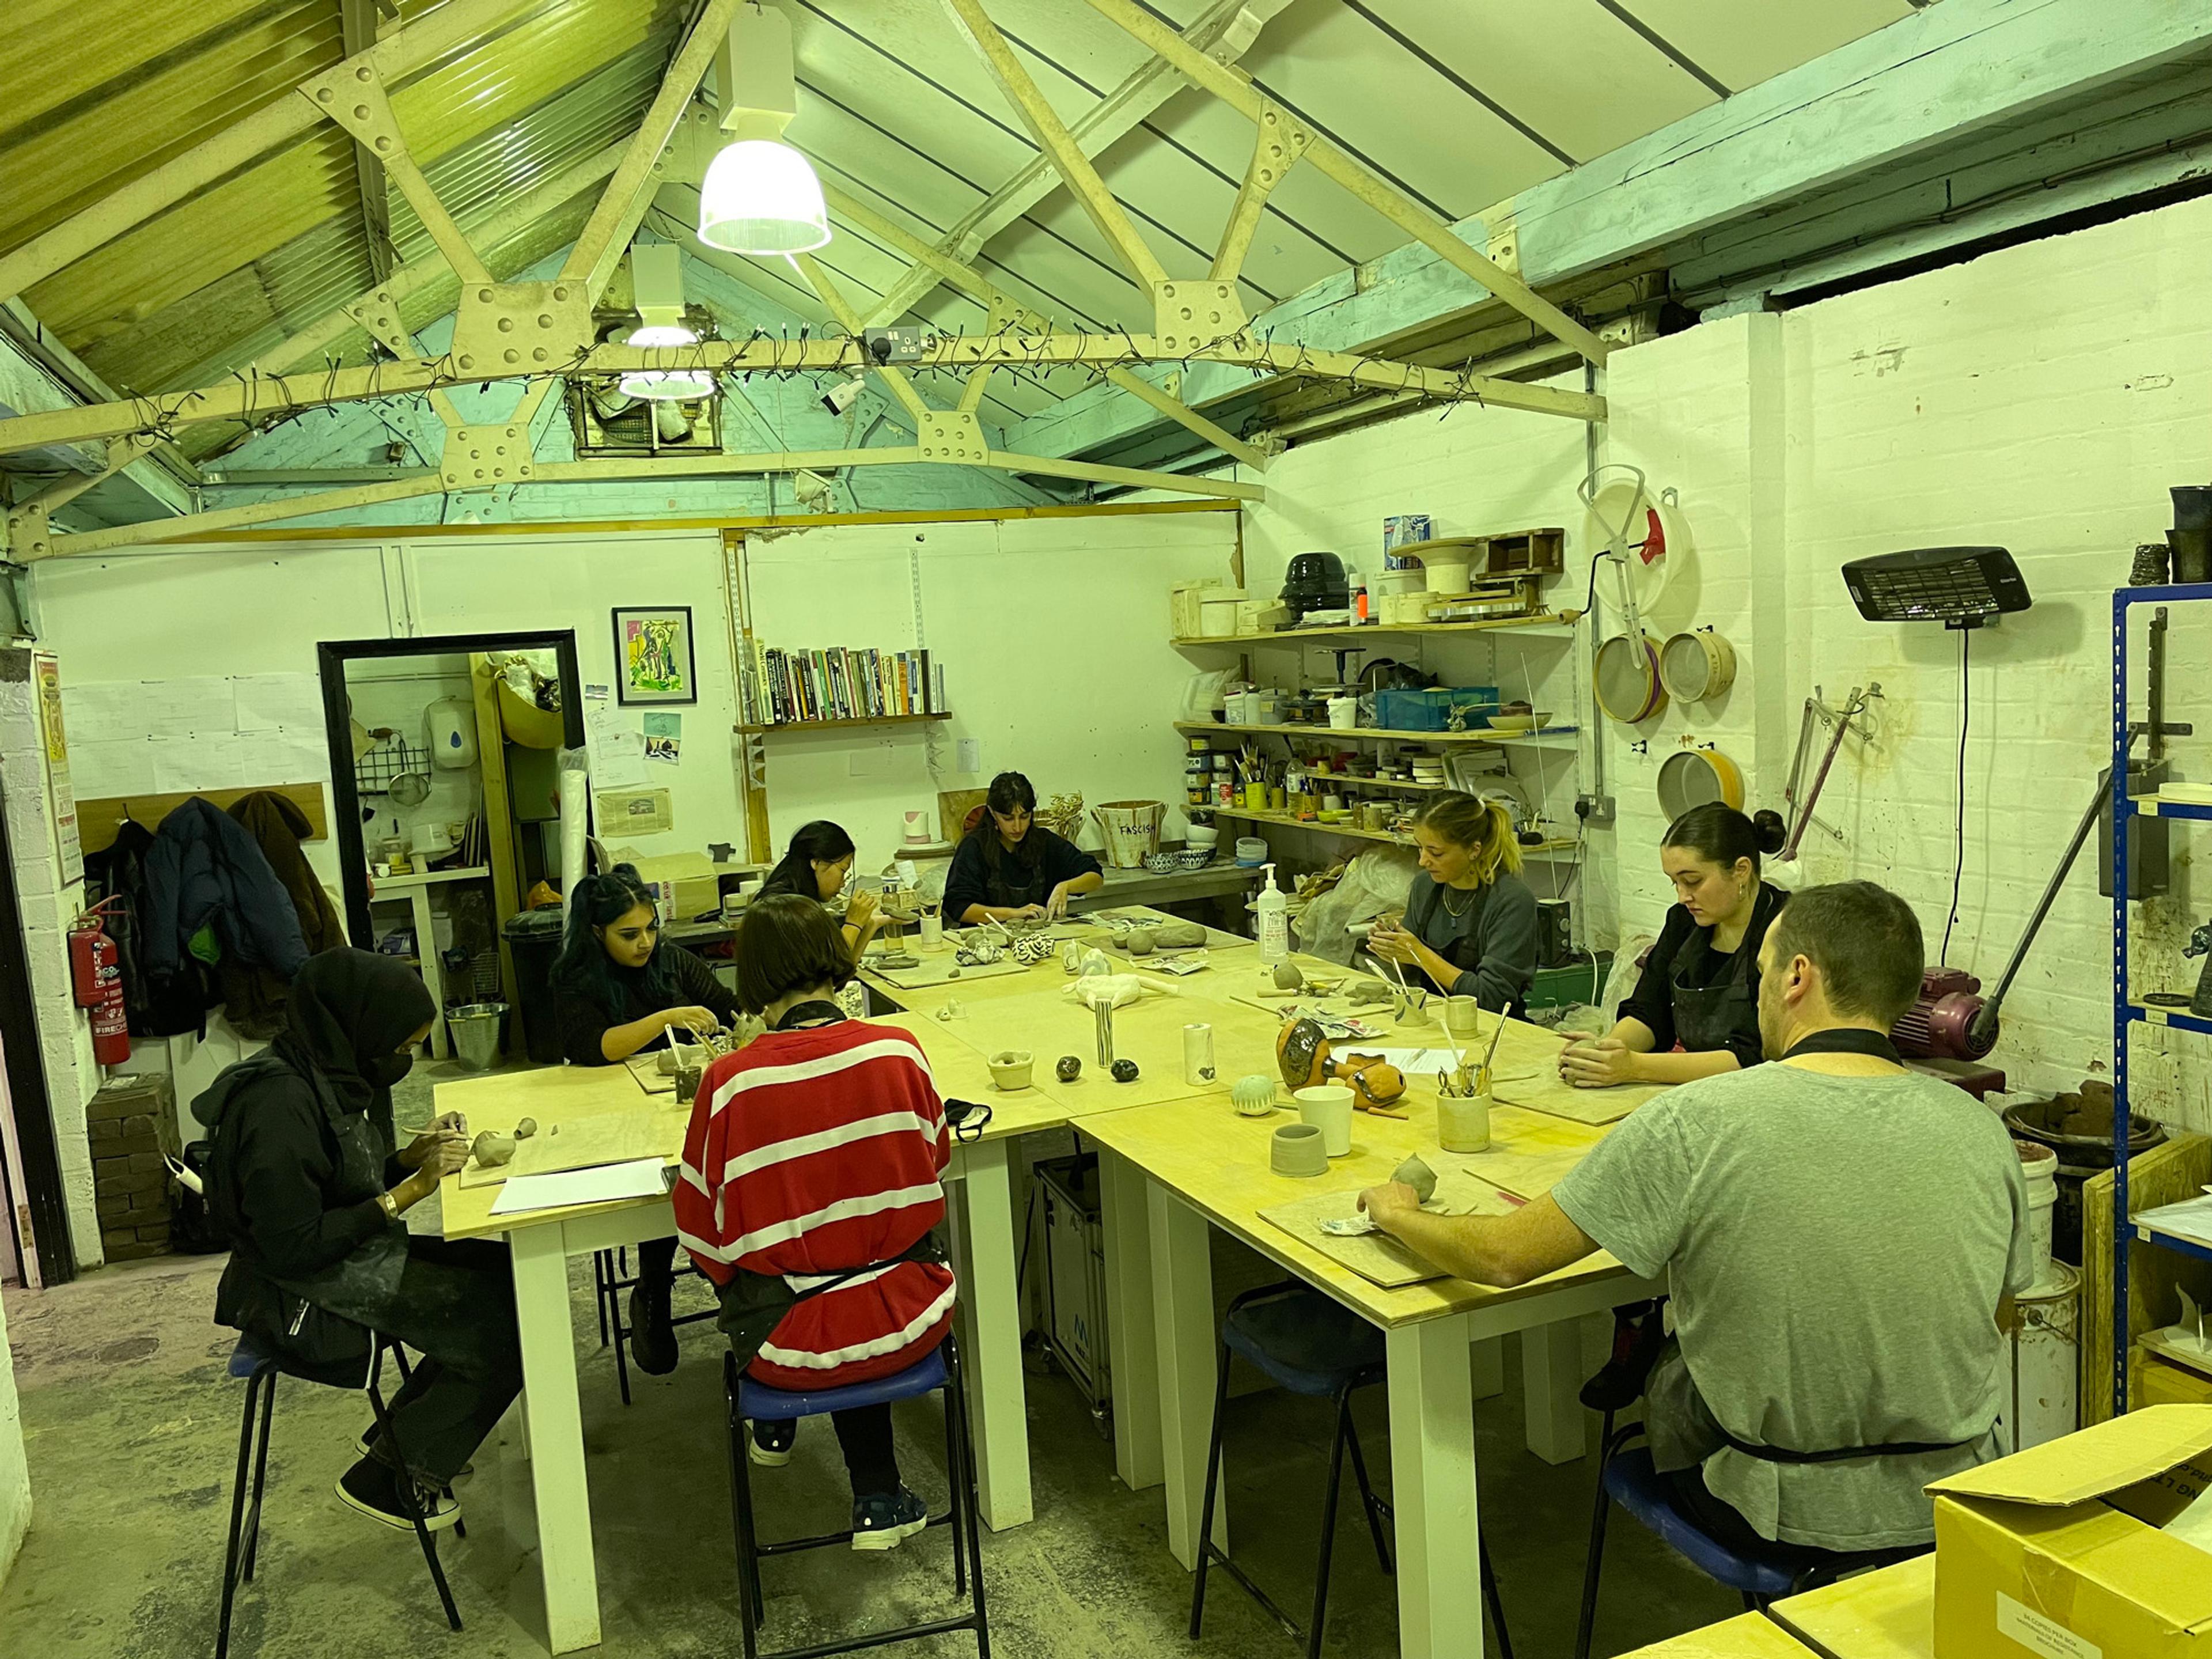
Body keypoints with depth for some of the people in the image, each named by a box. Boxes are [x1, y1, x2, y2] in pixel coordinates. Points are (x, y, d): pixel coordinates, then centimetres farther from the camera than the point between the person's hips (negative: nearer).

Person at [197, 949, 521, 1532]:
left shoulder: (337, 1073, 2)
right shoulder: (279, 1103, -26)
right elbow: (295, 1249, -25)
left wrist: (413, 1156, -4)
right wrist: (410, 1191, -24)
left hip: (352, 1257, 9)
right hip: (306, 1296, -9)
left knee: (510, 1275, 3)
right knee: (507, 1325, -14)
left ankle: (404, 1433, 17)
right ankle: (386, 1478, 4)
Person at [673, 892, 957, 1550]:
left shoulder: (730, 1082, -18)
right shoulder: (897, 1050, -14)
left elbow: (702, 1233, -7)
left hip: (789, 1344, 0)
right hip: (905, 1320, 1)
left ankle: (776, 1429, 52)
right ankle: (878, 1499, 32)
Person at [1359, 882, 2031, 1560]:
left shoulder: (1696, 1123, -22)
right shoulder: (1982, 1130, -9)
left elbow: (1505, 1258, -16)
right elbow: (1996, 1321, 8)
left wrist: (1397, 1213, 3)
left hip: (1789, 1516, -4)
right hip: (1956, 1504, 4)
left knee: (1667, 1373, 26)